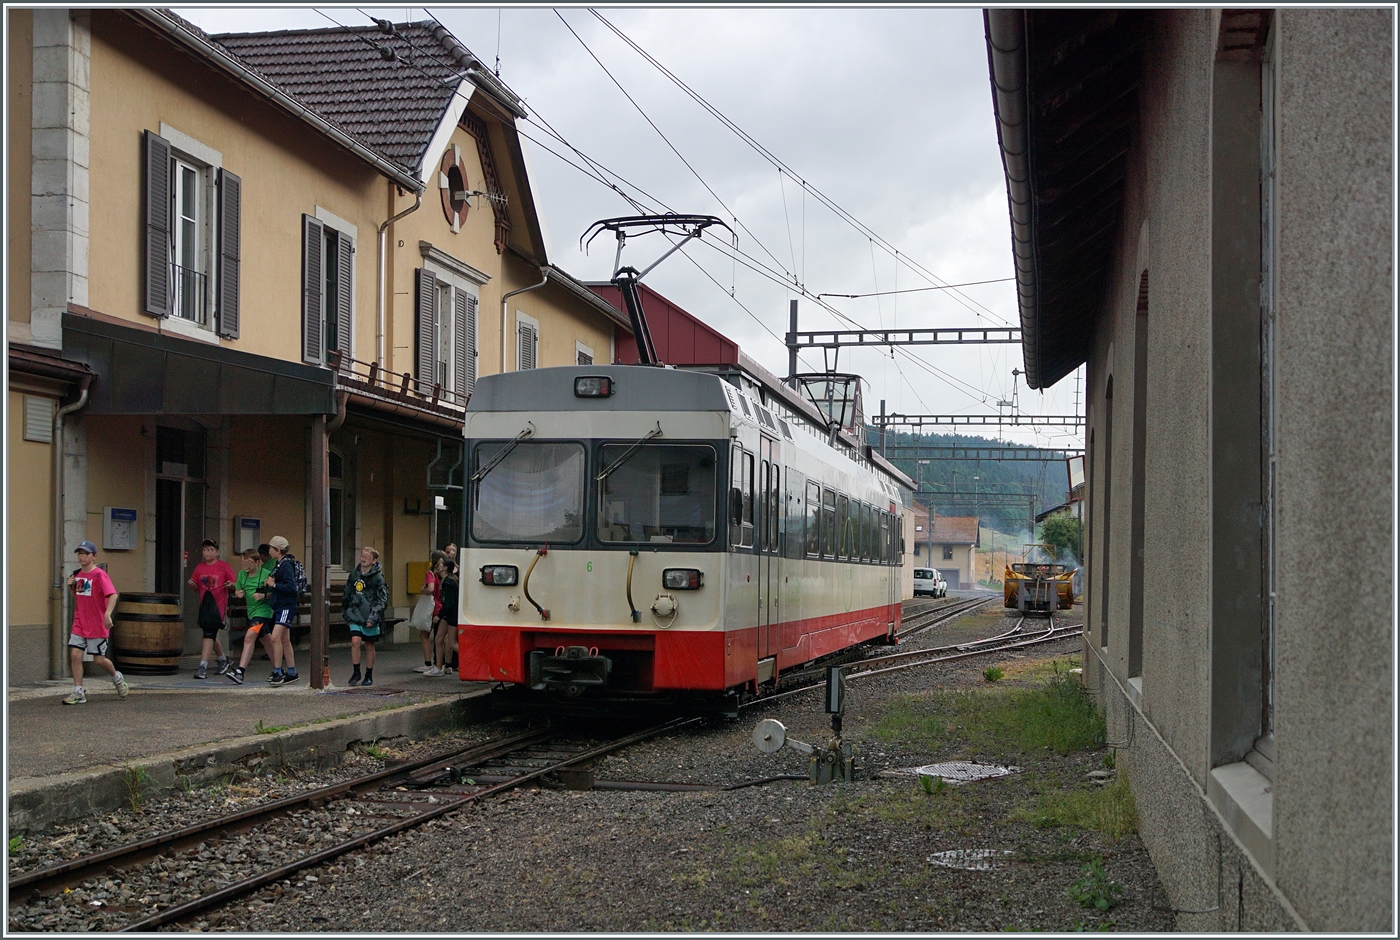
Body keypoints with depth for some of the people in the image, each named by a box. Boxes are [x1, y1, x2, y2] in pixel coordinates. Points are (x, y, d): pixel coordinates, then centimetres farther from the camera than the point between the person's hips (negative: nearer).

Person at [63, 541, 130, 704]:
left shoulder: (99, 575, -13)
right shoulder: (77, 575, 8)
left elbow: (113, 595, -24)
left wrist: (107, 614, -38)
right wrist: (71, 587, 1)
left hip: (97, 625, -6)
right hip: (79, 624, 6)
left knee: (99, 659, 2)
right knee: (75, 654, -6)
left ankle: (117, 678, 31)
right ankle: (78, 693, -2)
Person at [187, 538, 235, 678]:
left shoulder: (223, 566, -2)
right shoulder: (199, 567, 11)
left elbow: (235, 584, -1)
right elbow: (196, 586, 16)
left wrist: (231, 585, -22)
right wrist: (192, 584, -6)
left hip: (218, 604, -6)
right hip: (204, 604, 6)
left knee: (209, 634, -15)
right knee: (211, 635, 17)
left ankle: (203, 666, -19)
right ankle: (223, 659, 39)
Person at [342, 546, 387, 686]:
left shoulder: (378, 577, -6)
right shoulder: (354, 575, 7)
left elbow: (381, 600, -9)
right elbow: (346, 596, 19)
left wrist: (374, 617, -17)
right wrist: (344, 612, 20)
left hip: (370, 617, -2)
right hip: (356, 614, 3)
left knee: (370, 645, 8)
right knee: (355, 641, -14)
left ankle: (369, 676, 19)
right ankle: (356, 672, -2)